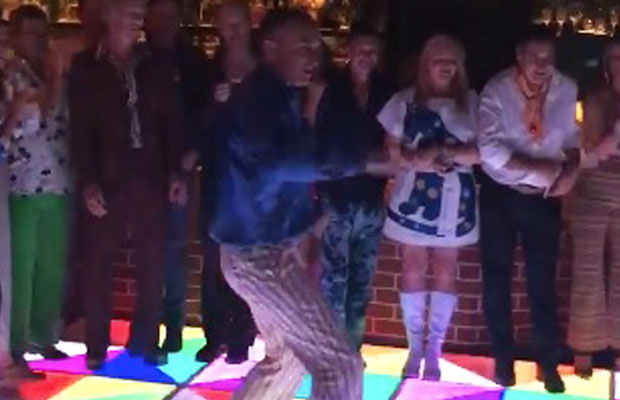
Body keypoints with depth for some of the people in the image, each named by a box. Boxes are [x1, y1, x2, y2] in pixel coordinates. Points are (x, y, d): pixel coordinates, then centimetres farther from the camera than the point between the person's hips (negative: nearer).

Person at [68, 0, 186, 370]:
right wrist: (88, 181, -10)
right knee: (99, 264, 2)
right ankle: (97, 346, 11)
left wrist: (175, 172, 0)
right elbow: (80, 128, -1)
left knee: (153, 264, 4)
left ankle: (146, 341, 16)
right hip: (107, 179, -2)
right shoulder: (85, 67, 4)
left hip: (150, 177, 2)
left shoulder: (157, 66, 11)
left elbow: (172, 121, 9)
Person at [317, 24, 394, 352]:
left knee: (362, 276, 8)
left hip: (372, 198, 3)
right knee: (334, 274, -4)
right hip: (336, 195, -3)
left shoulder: (386, 94, 6)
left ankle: (351, 346, 18)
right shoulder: (330, 89, 0)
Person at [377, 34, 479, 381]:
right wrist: (415, 160, -18)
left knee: (445, 273, 6)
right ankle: (415, 347, 17)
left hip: (455, 199, 0)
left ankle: (434, 350, 16)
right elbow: (390, 147, 0)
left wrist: (443, 151, -19)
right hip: (414, 195, 0)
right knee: (414, 271, 5)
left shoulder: (471, 102, 0)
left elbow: (481, 152, -4)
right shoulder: (406, 101, 0)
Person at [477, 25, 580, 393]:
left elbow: (573, 137, 4)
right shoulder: (497, 90, -16)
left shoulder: (568, 90, -8)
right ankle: (504, 359, 25)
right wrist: (541, 170, -27)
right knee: (497, 280, 9)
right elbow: (491, 151, -25)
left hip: (544, 198, 1)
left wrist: (571, 172, -15)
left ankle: (549, 363, 20)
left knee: (543, 282, 6)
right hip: (500, 195, -1)